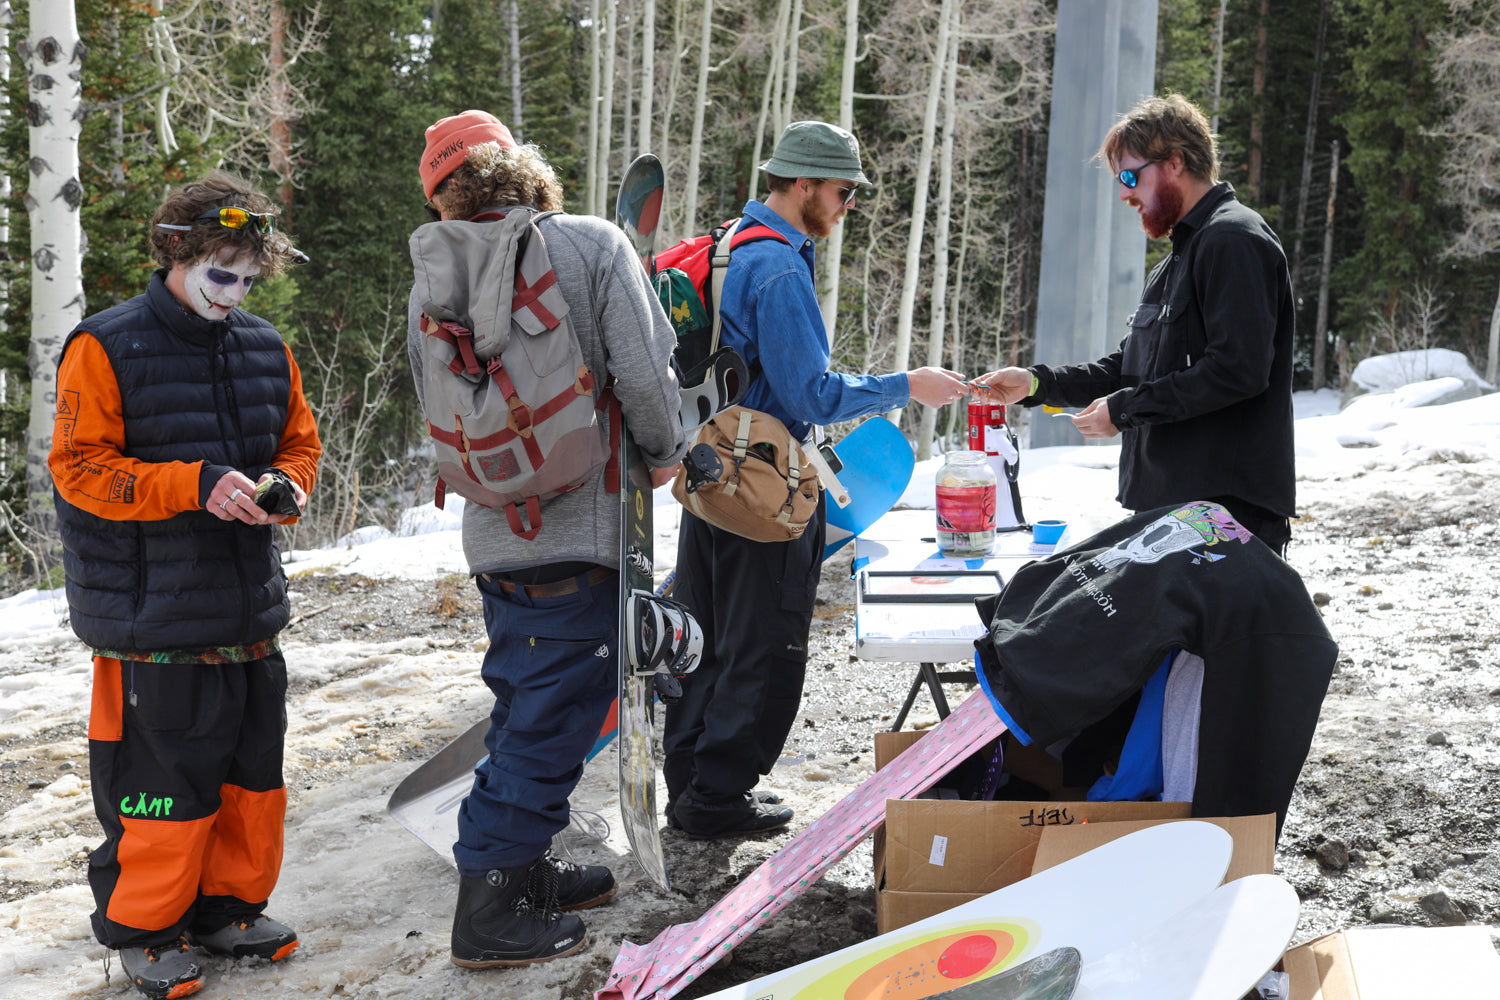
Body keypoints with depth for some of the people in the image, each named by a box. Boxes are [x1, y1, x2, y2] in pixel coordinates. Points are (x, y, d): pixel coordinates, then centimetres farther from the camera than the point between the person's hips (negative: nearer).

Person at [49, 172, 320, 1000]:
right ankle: (143, 930, 16)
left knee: (252, 767, 12)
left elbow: (299, 439, 20)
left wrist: (284, 485, -3)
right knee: (164, 776, -2)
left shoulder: (266, 349, 10)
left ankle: (228, 907, 30)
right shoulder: (105, 348, -7)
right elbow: (81, 467, -11)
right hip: (155, 617, -6)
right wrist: (195, 487, -21)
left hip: (250, 608, 6)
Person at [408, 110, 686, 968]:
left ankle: (523, 867, 34)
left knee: (528, 703, 21)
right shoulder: (593, 244, -10)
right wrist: (664, 453, 2)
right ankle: (491, 909, 8)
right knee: (553, 714, 2)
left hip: (493, 530, 6)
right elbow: (644, 372, -16)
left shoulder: (434, 275, 3)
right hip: (576, 525, -6)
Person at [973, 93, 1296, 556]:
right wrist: (1037, 383, 10)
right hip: (1171, 500, 10)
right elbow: (1132, 368, 23)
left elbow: (1238, 370, -21)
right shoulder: (1181, 255, 23)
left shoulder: (1233, 240, -10)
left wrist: (1124, 409, -14)